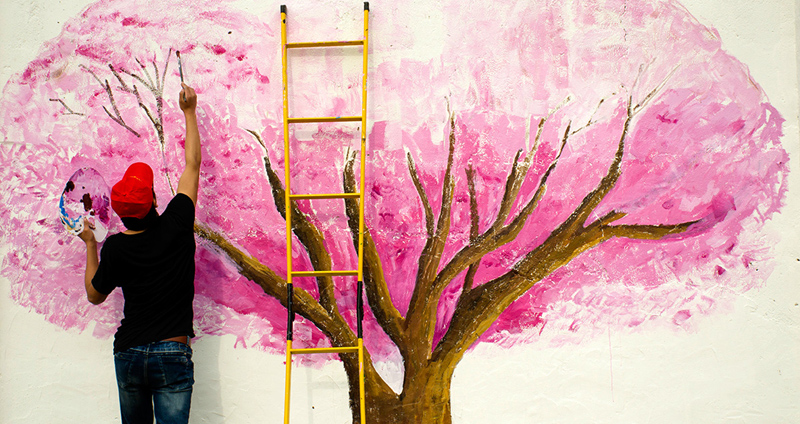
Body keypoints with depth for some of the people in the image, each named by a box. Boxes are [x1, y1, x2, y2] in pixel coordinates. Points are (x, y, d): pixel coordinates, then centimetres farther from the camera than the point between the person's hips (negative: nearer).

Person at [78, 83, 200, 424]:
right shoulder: (176, 226, -7)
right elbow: (193, 165, 6)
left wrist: (90, 245, 20)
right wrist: (189, 112, 16)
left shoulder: (115, 248, -5)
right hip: (172, 354, -2)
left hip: (128, 354, 2)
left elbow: (95, 295, 13)